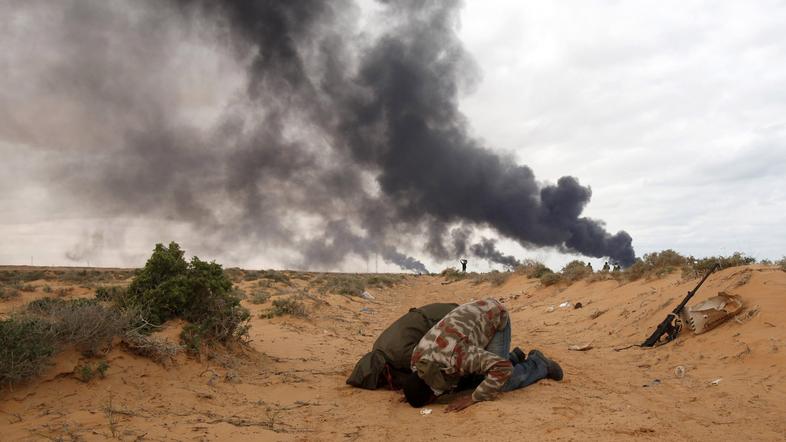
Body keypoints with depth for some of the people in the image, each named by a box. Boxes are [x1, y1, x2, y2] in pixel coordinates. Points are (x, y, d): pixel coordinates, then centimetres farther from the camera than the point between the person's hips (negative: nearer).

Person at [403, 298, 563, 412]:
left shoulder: (455, 357, -41)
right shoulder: (417, 362, -17)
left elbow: (503, 369, -41)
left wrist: (474, 398, -39)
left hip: (495, 317, -7)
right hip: (473, 316, 7)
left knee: (498, 385, -16)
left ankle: (538, 364, 9)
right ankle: (514, 357, 23)